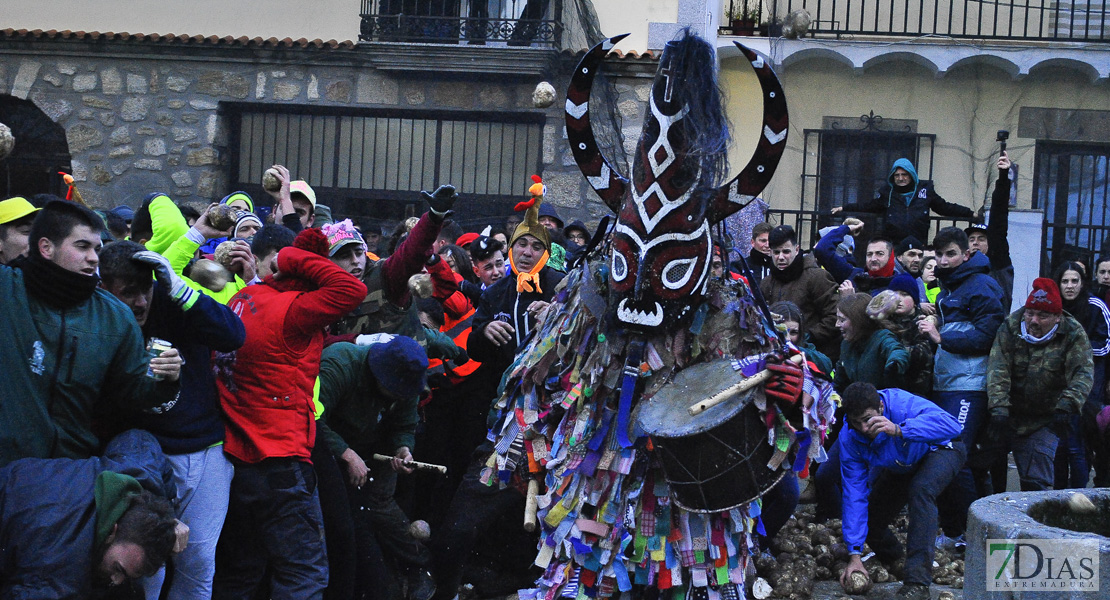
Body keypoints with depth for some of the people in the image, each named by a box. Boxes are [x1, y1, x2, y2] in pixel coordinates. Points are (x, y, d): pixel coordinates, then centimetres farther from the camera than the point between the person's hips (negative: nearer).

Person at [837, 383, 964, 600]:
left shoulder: (902, 404, -39)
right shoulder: (849, 439, -24)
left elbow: (951, 425, -51)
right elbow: (854, 494, -22)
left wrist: (898, 430, -63)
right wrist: (855, 555, -25)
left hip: (940, 450, -5)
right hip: (900, 469, 5)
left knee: (920, 489, -36)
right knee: (869, 521, -1)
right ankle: (896, 562, 36)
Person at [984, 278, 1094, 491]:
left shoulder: (1074, 334, -9)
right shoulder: (1010, 327, -7)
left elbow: (1082, 374, -21)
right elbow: (998, 370, -17)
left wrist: (1066, 407, -39)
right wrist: (998, 408, -31)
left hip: (1044, 423, -2)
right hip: (1010, 418, 2)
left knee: (1036, 481, -9)